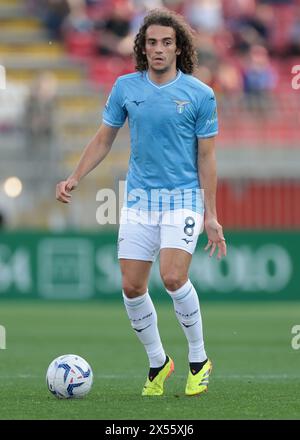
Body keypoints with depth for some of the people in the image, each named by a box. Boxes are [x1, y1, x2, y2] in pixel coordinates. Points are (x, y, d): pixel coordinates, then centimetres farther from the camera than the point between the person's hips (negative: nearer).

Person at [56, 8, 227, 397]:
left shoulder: (199, 94, -5)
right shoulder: (126, 87, 2)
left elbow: (206, 156, -2)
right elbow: (103, 139, 12)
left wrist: (210, 215, -4)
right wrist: (74, 178, 0)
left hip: (183, 198, -3)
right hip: (139, 200, 4)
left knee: (173, 277, -20)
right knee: (132, 287, -1)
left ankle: (199, 360, 0)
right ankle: (157, 363, 19)